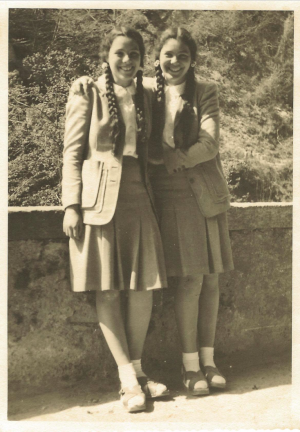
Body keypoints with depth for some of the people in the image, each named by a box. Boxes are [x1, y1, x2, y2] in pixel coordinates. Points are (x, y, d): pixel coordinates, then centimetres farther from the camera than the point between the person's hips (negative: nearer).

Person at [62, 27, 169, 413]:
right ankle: (128, 378, 8)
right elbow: (72, 153, -1)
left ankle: (136, 370, 19)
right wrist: (72, 205, -8)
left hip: (138, 199, 4)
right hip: (99, 200, -4)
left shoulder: (145, 98, 14)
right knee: (107, 290, -1)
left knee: (143, 287, 4)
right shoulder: (86, 96, 2)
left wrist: (153, 196, 12)